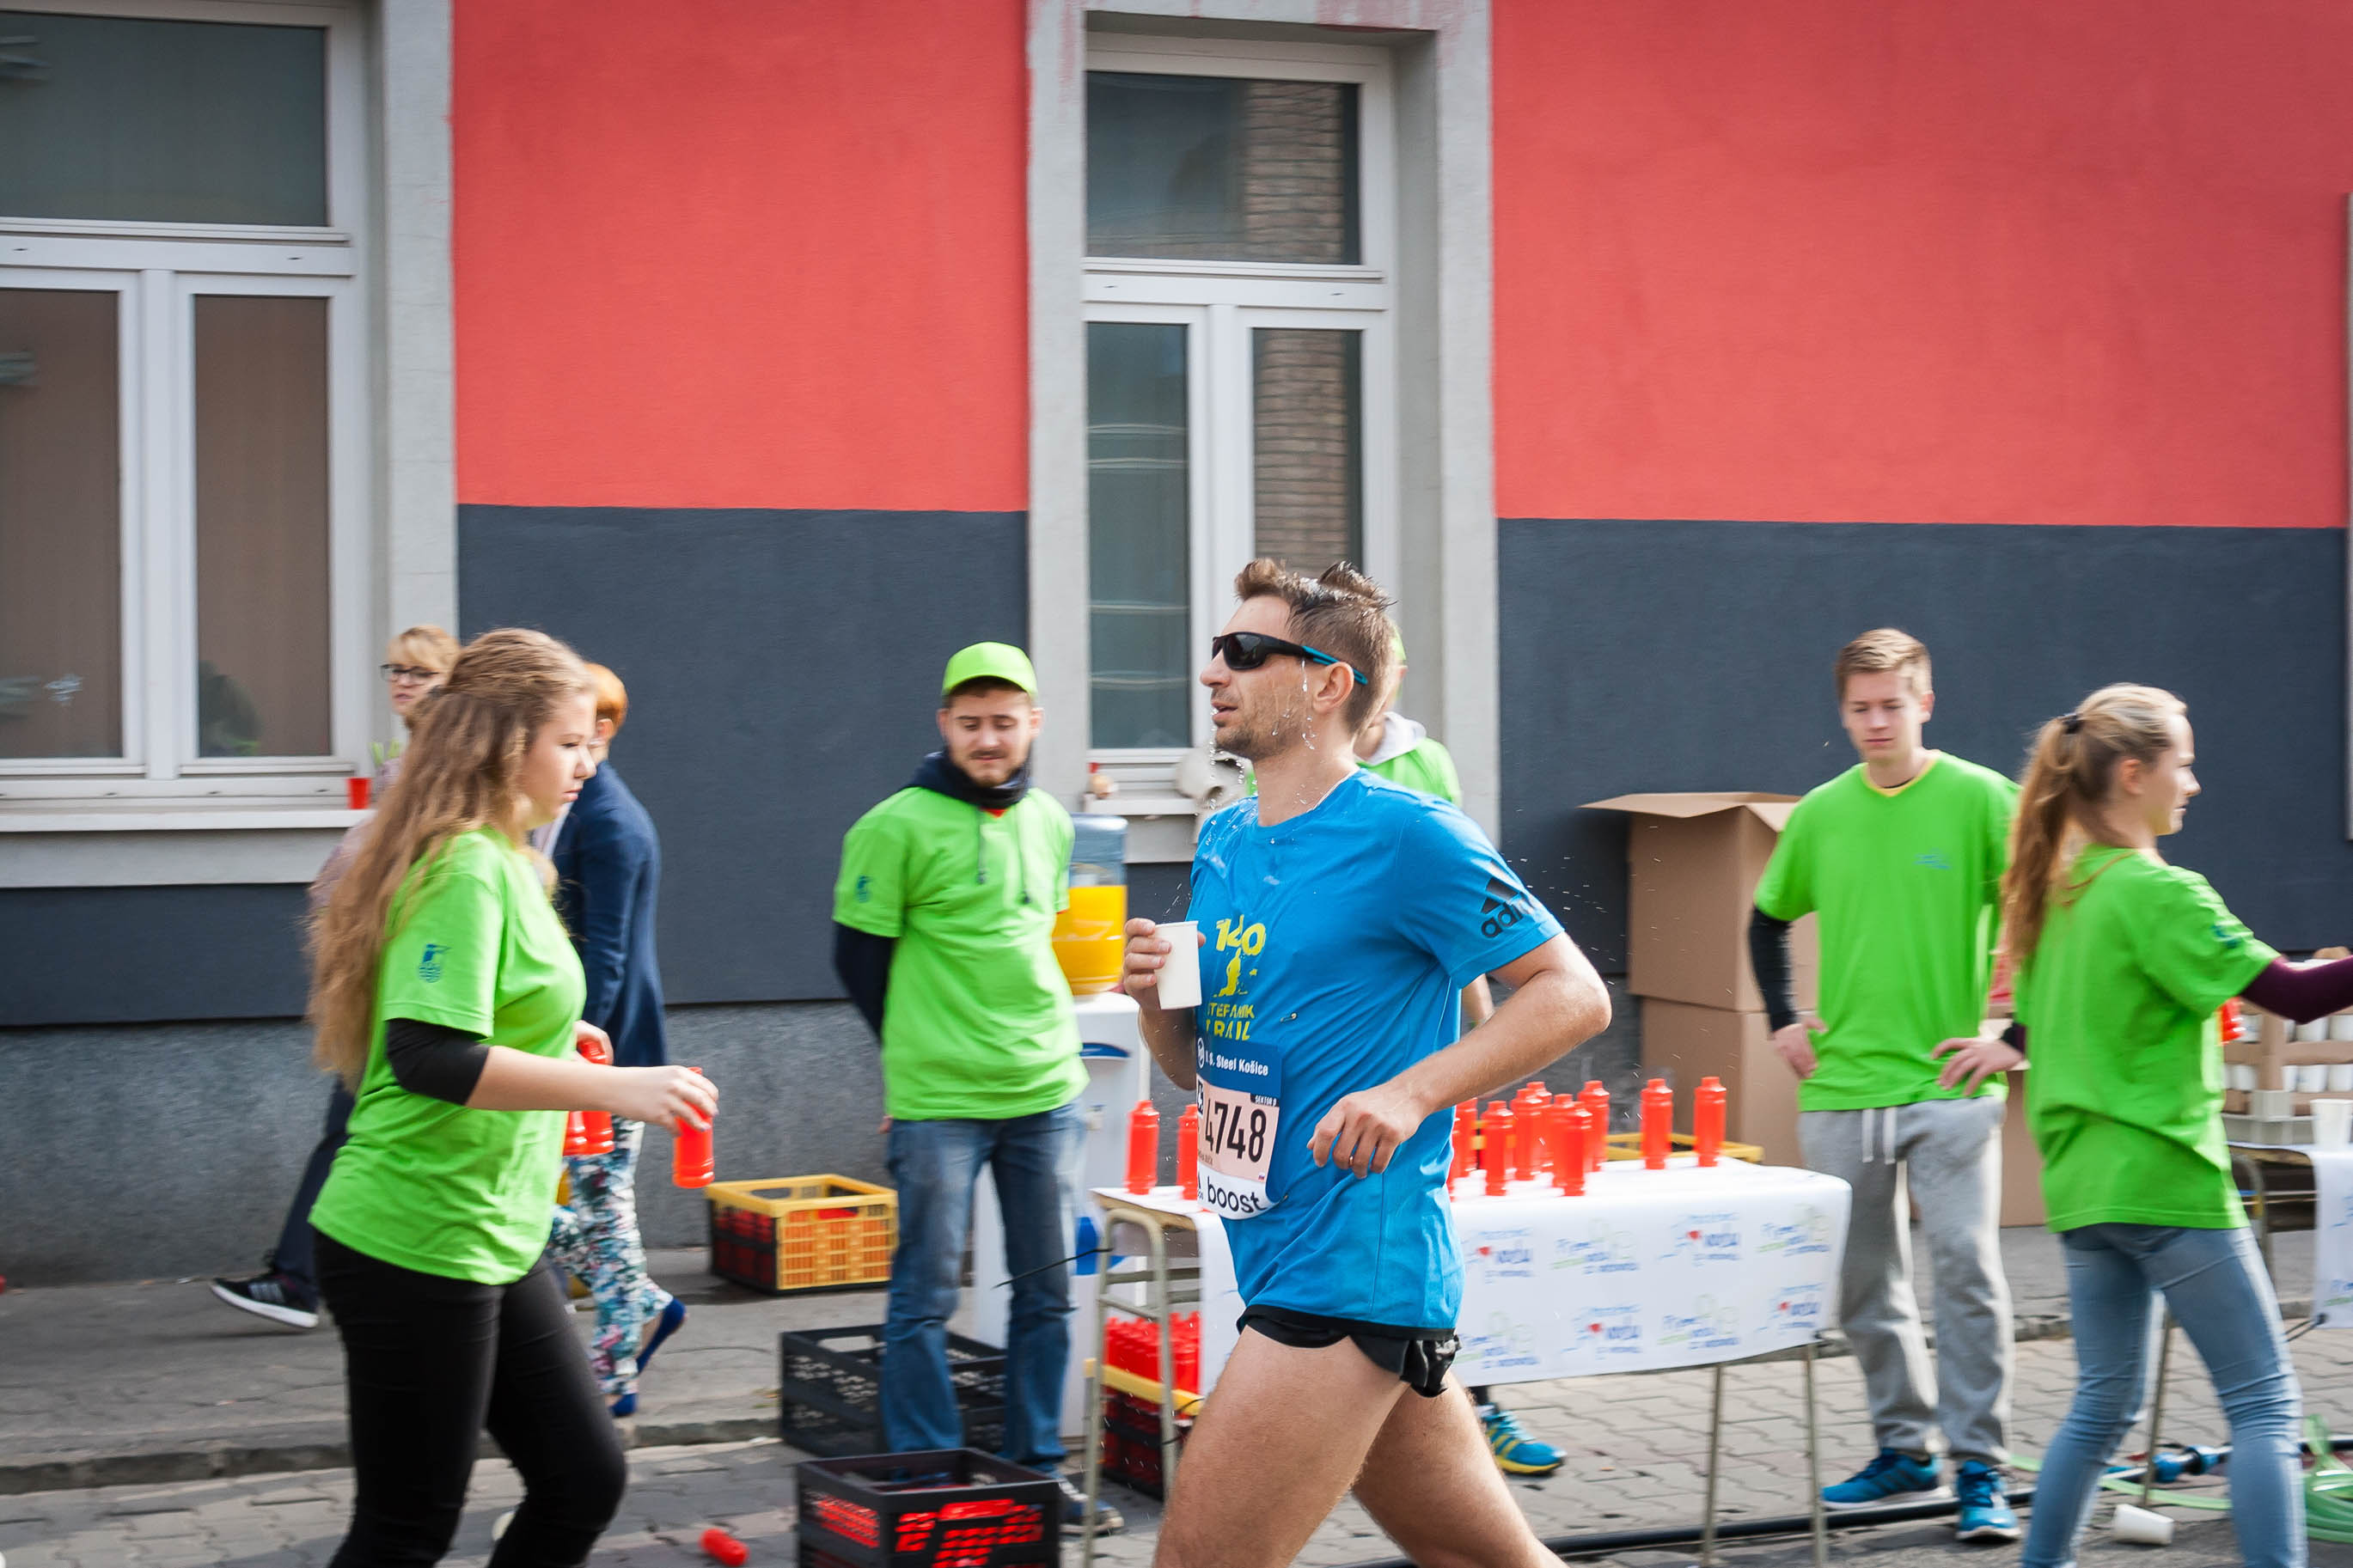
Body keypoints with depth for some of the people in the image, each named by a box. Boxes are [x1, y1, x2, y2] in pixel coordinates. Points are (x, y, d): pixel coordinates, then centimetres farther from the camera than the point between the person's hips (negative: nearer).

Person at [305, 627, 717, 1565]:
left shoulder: (504, 862, 13)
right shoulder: (465, 869, -17)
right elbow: (429, 1058, -28)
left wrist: (547, 1041, 18)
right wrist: (614, 1087, -27)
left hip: (495, 1243, 10)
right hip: (418, 1244, -10)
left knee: (584, 1479, 11)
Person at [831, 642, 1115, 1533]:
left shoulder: (1051, 823, 10)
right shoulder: (899, 827, -8)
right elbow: (859, 954, -1)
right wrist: (921, 1050, 7)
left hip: (1046, 1090, 6)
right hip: (937, 1101, -5)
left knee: (1047, 1291, 9)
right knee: (926, 1296, -2)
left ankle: (1037, 1469, 19)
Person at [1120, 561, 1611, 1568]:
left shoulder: (1405, 836, -11)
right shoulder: (1224, 842, 14)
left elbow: (1574, 994, -10)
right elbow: (1201, 1066, 20)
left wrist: (1409, 1092, -20)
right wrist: (1157, 1000, -2)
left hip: (1350, 1271, -8)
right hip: (1279, 1261, 8)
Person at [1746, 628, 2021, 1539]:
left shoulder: (1980, 799, -5)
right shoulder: (1821, 814, 8)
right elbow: (1767, 921, 23)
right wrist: (1782, 1022, 13)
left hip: (1949, 1083, -4)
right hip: (1839, 1087, 5)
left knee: (1966, 1268, -10)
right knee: (1862, 1284, 9)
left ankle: (1980, 1469, -4)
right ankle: (1903, 1450, 22)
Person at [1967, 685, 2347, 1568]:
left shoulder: (2058, 890, 9)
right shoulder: (2157, 894, -15)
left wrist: (2006, 1045, 43)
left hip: (2083, 1187, 8)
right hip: (2163, 1181, -8)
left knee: (2104, 1404, 17)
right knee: (2263, 1402, -3)